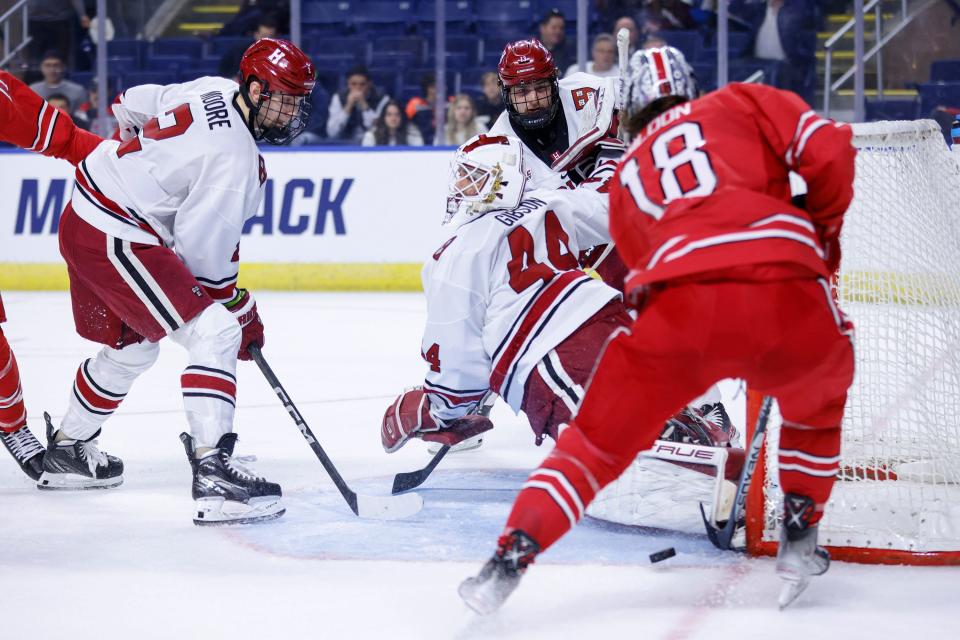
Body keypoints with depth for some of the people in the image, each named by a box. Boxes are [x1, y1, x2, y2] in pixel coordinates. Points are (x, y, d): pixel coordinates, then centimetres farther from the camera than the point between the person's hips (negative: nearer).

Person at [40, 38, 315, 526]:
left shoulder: (213, 92, 4)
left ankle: (66, 449, 45)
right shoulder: (234, 159, -21)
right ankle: (212, 472, -28)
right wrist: (240, 309, -5)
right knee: (215, 333, -18)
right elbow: (202, 251, -17)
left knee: (131, 346, 28)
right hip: (116, 239, -11)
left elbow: (131, 105, 18)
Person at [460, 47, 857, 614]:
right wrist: (823, 232, 26)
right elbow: (830, 153, 10)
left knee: (602, 436, 16)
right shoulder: (743, 103, 23)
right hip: (789, 294, -1)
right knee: (820, 394, 33)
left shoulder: (625, 177, 32)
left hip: (683, 309, 1)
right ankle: (800, 537, 28)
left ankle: (512, 557, 6)